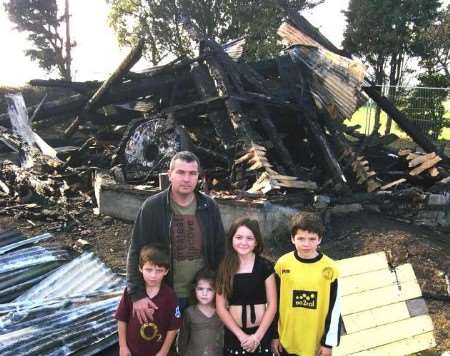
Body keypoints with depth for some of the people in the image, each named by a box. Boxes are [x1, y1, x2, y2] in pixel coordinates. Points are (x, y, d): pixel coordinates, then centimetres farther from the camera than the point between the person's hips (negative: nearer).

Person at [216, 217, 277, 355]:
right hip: (233, 335, 1)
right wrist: (241, 335, -9)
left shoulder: (265, 266, -5)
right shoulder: (224, 268, -2)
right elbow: (221, 307, -2)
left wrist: (257, 336, -10)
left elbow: (272, 305, -4)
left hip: (262, 333, -1)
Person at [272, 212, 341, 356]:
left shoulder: (329, 268, -13)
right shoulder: (283, 264, -10)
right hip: (286, 341, 1)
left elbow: (334, 308, -5)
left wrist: (329, 342, -2)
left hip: (317, 342, -1)